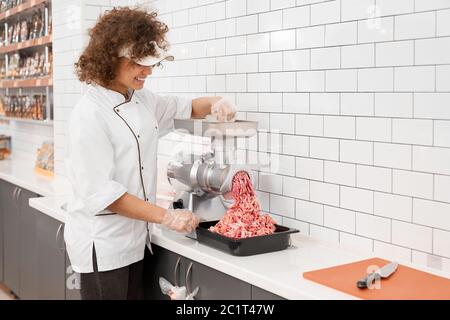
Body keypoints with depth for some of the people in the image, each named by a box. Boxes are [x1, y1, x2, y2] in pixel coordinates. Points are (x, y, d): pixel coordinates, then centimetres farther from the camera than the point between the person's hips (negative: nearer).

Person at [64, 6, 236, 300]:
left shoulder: (142, 99, 5)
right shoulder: (90, 115, -18)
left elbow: (184, 108, 22)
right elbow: (100, 193, -21)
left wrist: (215, 104, 0)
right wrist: (166, 216, -22)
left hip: (135, 239, 7)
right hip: (103, 245, -7)